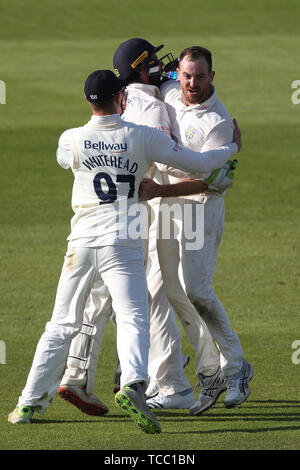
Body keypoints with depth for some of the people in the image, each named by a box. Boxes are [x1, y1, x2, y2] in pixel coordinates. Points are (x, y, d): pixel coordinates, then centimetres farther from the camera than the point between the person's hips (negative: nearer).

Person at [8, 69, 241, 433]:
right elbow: (196, 163, 4)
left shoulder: (71, 140, 3)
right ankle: (133, 386, -36)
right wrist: (232, 148, 22)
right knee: (133, 319, -10)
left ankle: (30, 402, 16)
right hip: (123, 242, -2)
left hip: (81, 242, 3)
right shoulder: (141, 137, -2)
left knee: (62, 325, 13)